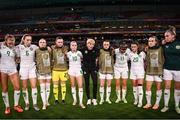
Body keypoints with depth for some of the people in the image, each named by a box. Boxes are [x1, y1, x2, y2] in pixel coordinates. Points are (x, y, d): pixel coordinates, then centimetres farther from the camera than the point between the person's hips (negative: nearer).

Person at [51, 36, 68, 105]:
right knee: (55, 85, 6)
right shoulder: (52, 48, -4)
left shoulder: (65, 48, 0)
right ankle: (56, 99, 19)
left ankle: (63, 99, 22)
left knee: (63, 85, 10)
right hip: (55, 70, -1)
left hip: (64, 70, 1)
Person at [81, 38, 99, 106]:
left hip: (93, 68, 1)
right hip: (86, 68, -1)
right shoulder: (83, 50, -9)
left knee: (95, 83, -3)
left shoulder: (95, 50, -5)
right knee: (87, 84, 4)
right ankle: (88, 99, 16)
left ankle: (94, 99, 12)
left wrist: (95, 64, 11)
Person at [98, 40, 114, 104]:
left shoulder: (111, 51, 2)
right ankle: (101, 99, 14)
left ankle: (107, 98, 22)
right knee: (102, 85, 1)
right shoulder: (100, 51, -7)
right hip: (102, 70, -2)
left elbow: (113, 60, 12)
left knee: (109, 85, 9)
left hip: (110, 70, 2)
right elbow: (97, 60, -8)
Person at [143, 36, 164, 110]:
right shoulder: (148, 50, 3)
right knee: (148, 88, 3)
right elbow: (146, 60, 9)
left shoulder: (160, 49, -6)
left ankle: (157, 103, 23)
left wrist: (163, 69, -7)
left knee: (158, 88, 9)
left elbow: (164, 59, -3)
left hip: (159, 71, -2)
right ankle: (148, 103, 18)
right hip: (149, 72, 3)